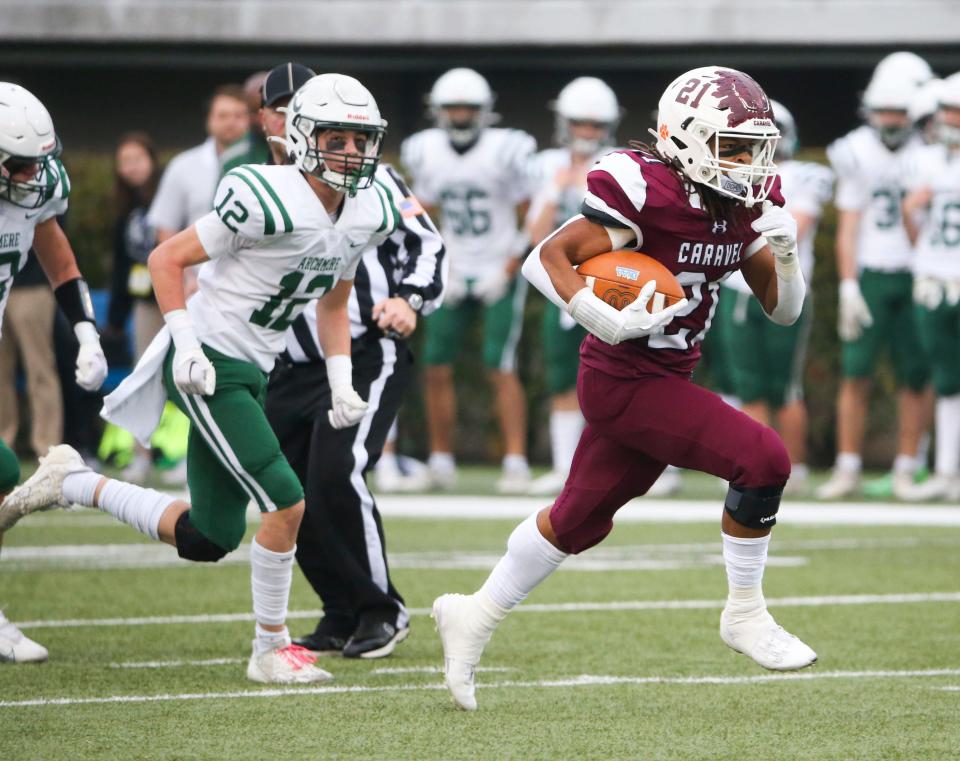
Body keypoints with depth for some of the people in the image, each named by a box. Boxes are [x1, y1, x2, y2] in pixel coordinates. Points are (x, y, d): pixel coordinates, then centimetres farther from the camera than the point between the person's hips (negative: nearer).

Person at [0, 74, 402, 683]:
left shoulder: (368, 214, 4)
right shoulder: (268, 201, -20)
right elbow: (167, 259, -13)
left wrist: (341, 382, 8)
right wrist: (187, 347, -19)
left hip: (250, 374, 9)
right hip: (209, 367, -9)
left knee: (210, 539, 10)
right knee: (287, 503, -16)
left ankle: (73, 484, 26)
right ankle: (271, 650, 0)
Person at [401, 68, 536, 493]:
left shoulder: (506, 152, -11)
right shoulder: (426, 155, 2)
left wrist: (508, 270, -12)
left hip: (499, 276, -4)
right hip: (455, 277, 5)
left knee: (501, 368, -12)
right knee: (436, 367, 0)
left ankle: (516, 462, -10)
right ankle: (441, 461, 10)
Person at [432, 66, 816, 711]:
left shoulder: (747, 205, 4)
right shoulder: (648, 192, -20)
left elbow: (784, 309, 9)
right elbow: (546, 259, -20)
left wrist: (785, 253, -10)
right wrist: (609, 322, -30)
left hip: (665, 378, 9)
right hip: (623, 381, -9)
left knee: (581, 519, 19)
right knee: (762, 458, -19)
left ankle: (477, 615, 36)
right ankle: (745, 614, -5)